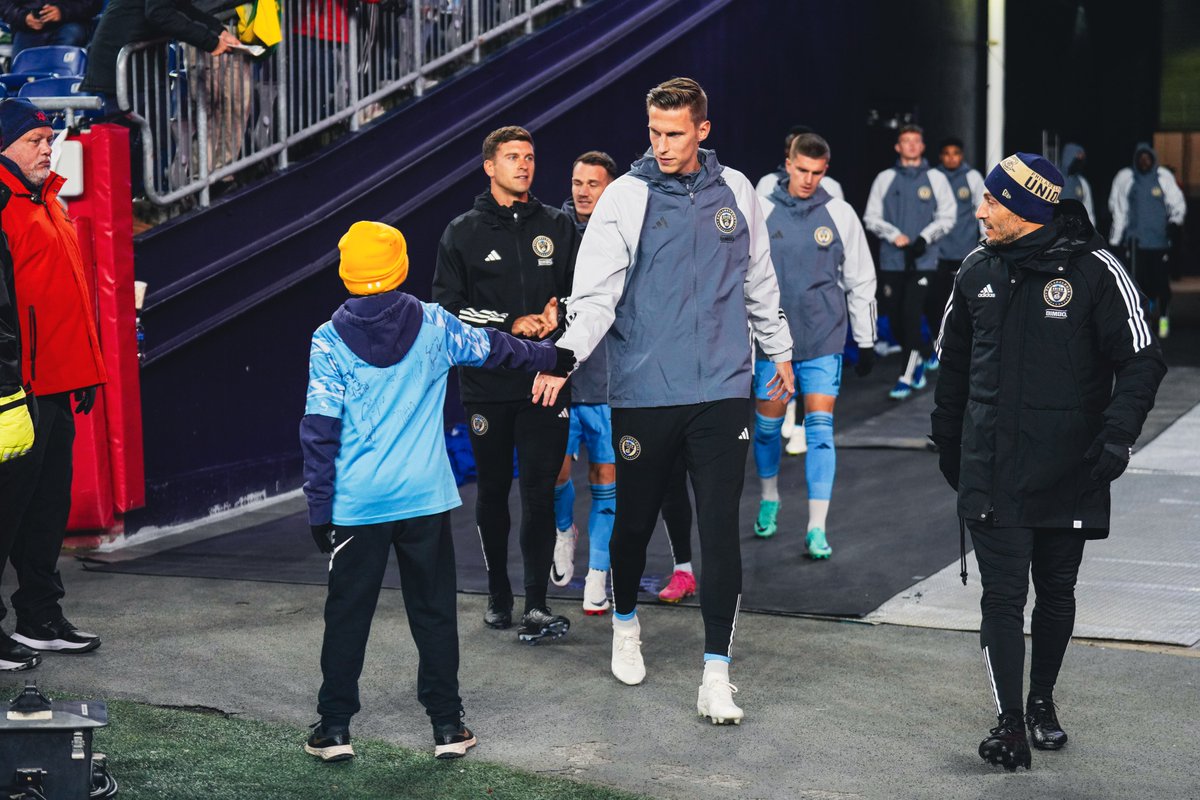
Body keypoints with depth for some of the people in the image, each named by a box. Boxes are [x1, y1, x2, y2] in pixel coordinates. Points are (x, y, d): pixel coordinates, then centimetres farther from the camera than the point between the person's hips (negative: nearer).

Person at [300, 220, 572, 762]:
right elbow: (494, 348, 17)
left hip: (356, 505, -1)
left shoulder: (330, 341, -5)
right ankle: (447, 726, 14)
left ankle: (334, 727, 14)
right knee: (434, 612, 10)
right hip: (425, 498, 1)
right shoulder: (432, 326, 0)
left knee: (347, 615, 10)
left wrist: (319, 510, -2)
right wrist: (553, 356, 35)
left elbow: (320, 432, -7)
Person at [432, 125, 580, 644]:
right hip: (487, 383, 0)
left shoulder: (557, 227, 9)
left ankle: (535, 605, -4)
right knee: (493, 490, 10)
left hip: (545, 382, 0)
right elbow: (447, 307, -1)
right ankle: (498, 595, 24)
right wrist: (511, 325, -11)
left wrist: (557, 316, -9)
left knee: (540, 490, -5)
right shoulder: (463, 233, 5)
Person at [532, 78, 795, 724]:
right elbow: (596, 290, -10)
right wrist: (565, 355, -25)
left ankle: (716, 673, 1)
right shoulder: (626, 197, -2)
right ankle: (625, 623, 38)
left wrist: (778, 349, 25)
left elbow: (758, 278, 21)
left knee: (720, 529, -3)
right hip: (643, 392, -2)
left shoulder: (734, 191, 8)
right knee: (635, 519, 10)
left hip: (722, 388, 2)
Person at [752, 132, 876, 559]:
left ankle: (817, 528, -4)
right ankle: (769, 501, 35)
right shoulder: (762, 212, 0)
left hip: (824, 341, -1)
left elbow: (861, 280, 7)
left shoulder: (840, 215, 2)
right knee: (767, 424, 10)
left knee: (820, 428, -5)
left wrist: (866, 342, 7)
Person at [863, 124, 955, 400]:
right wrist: (895, 235, -10)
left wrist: (924, 238, -11)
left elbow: (946, 217, 5)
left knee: (911, 315, -11)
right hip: (891, 260, 2)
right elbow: (871, 217, 5)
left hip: (923, 260, -2)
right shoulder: (885, 179, 8)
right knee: (895, 318, 5)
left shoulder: (936, 179, 6)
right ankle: (924, 354, 32)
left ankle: (907, 377, -4)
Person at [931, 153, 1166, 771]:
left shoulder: (1096, 272, -9)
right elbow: (953, 364, 17)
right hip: (992, 473, 2)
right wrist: (947, 442, 19)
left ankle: (1042, 702, 32)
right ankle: (1009, 724, 1)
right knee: (1003, 597, -3)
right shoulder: (979, 271, 5)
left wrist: (1116, 433, -18)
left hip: (1069, 471, -2)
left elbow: (1141, 361, -7)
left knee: (1056, 593, 13)